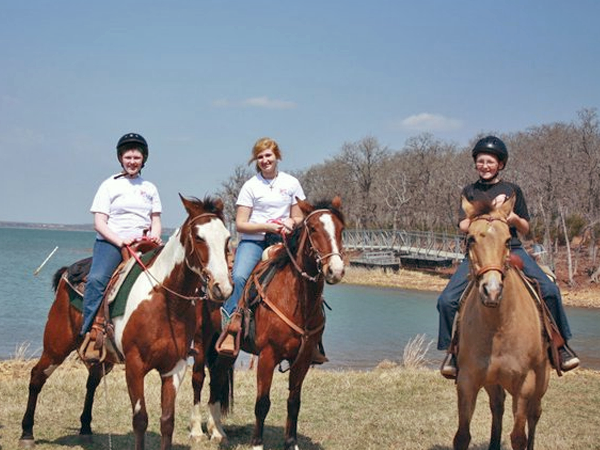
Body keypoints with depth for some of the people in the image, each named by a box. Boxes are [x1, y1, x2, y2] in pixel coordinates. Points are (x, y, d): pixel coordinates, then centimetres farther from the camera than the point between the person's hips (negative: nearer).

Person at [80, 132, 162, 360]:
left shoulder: (150, 188, 18)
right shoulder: (110, 185, 7)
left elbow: (156, 221, 18)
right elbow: (99, 223, -1)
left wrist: (155, 236, -6)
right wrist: (120, 241, -17)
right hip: (111, 242, -4)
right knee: (97, 279, -31)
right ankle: (90, 335, -31)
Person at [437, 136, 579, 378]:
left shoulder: (512, 190, 12)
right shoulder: (470, 192, 14)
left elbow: (525, 229, 13)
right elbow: (464, 226, 0)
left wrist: (515, 219, -10)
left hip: (511, 250, 0)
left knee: (549, 290, -21)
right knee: (447, 300, -18)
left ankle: (559, 345, -7)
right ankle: (453, 350, 1)